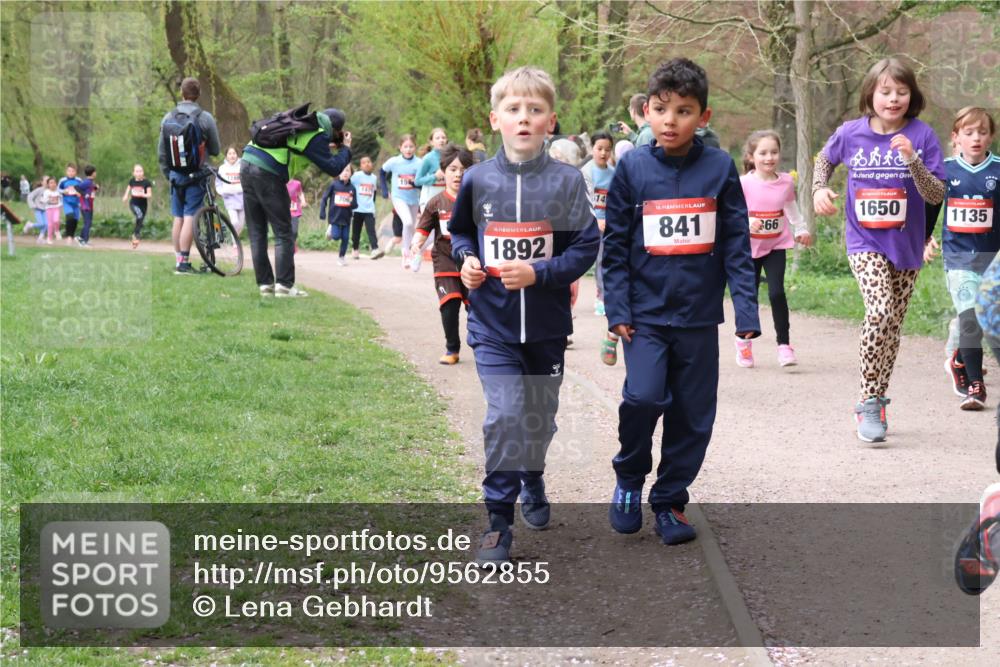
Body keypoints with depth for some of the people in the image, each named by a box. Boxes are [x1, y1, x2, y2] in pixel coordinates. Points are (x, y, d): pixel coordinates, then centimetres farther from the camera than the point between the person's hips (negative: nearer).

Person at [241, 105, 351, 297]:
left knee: (257, 234, 10)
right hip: (267, 173, -8)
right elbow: (333, 168, -4)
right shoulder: (317, 136, -3)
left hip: (247, 165, 8)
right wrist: (345, 148, 11)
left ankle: (265, 284, 12)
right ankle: (284, 285, -3)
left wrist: (332, 149, 25)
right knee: (283, 233, 1)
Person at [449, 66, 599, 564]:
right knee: (504, 417, -12)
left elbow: (586, 246, -7)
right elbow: (459, 231, 15)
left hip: (547, 324, 1)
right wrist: (465, 259, -6)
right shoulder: (477, 180, -2)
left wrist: (538, 273, -19)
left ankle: (533, 482, 46)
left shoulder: (567, 181, -7)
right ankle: (498, 520, -3)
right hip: (493, 324, -1)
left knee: (541, 416, 17)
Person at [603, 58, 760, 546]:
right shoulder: (633, 167, -2)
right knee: (643, 397, -17)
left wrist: (746, 309, -4)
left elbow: (737, 243, 2)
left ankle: (669, 501, 23)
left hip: (699, 317, 2)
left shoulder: (719, 168, -1)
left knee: (693, 413, 6)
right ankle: (629, 478, 9)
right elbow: (615, 244, 1)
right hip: (645, 314, -1)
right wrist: (617, 309, -5)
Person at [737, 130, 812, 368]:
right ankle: (744, 339, 31)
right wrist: (747, 223, -31)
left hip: (776, 245, 1)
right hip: (750, 247, -1)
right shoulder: (744, 183, -13)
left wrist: (801, 230, 15)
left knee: (777, 292, -13)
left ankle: (784, 344, -6)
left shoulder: (786, 182, -2)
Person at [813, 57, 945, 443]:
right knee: (879, 312, -23)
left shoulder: (921, 135, -9)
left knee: (893, 325, 11)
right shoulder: (851, 134, -5)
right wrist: (819, 189, -1)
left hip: (906, 246, 2)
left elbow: (936, 195, -12)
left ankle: (876, 401, 28)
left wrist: (912, 159, -26)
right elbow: (824, 160, 17)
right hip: (865, 242, -2)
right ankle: (869, 403, -13)